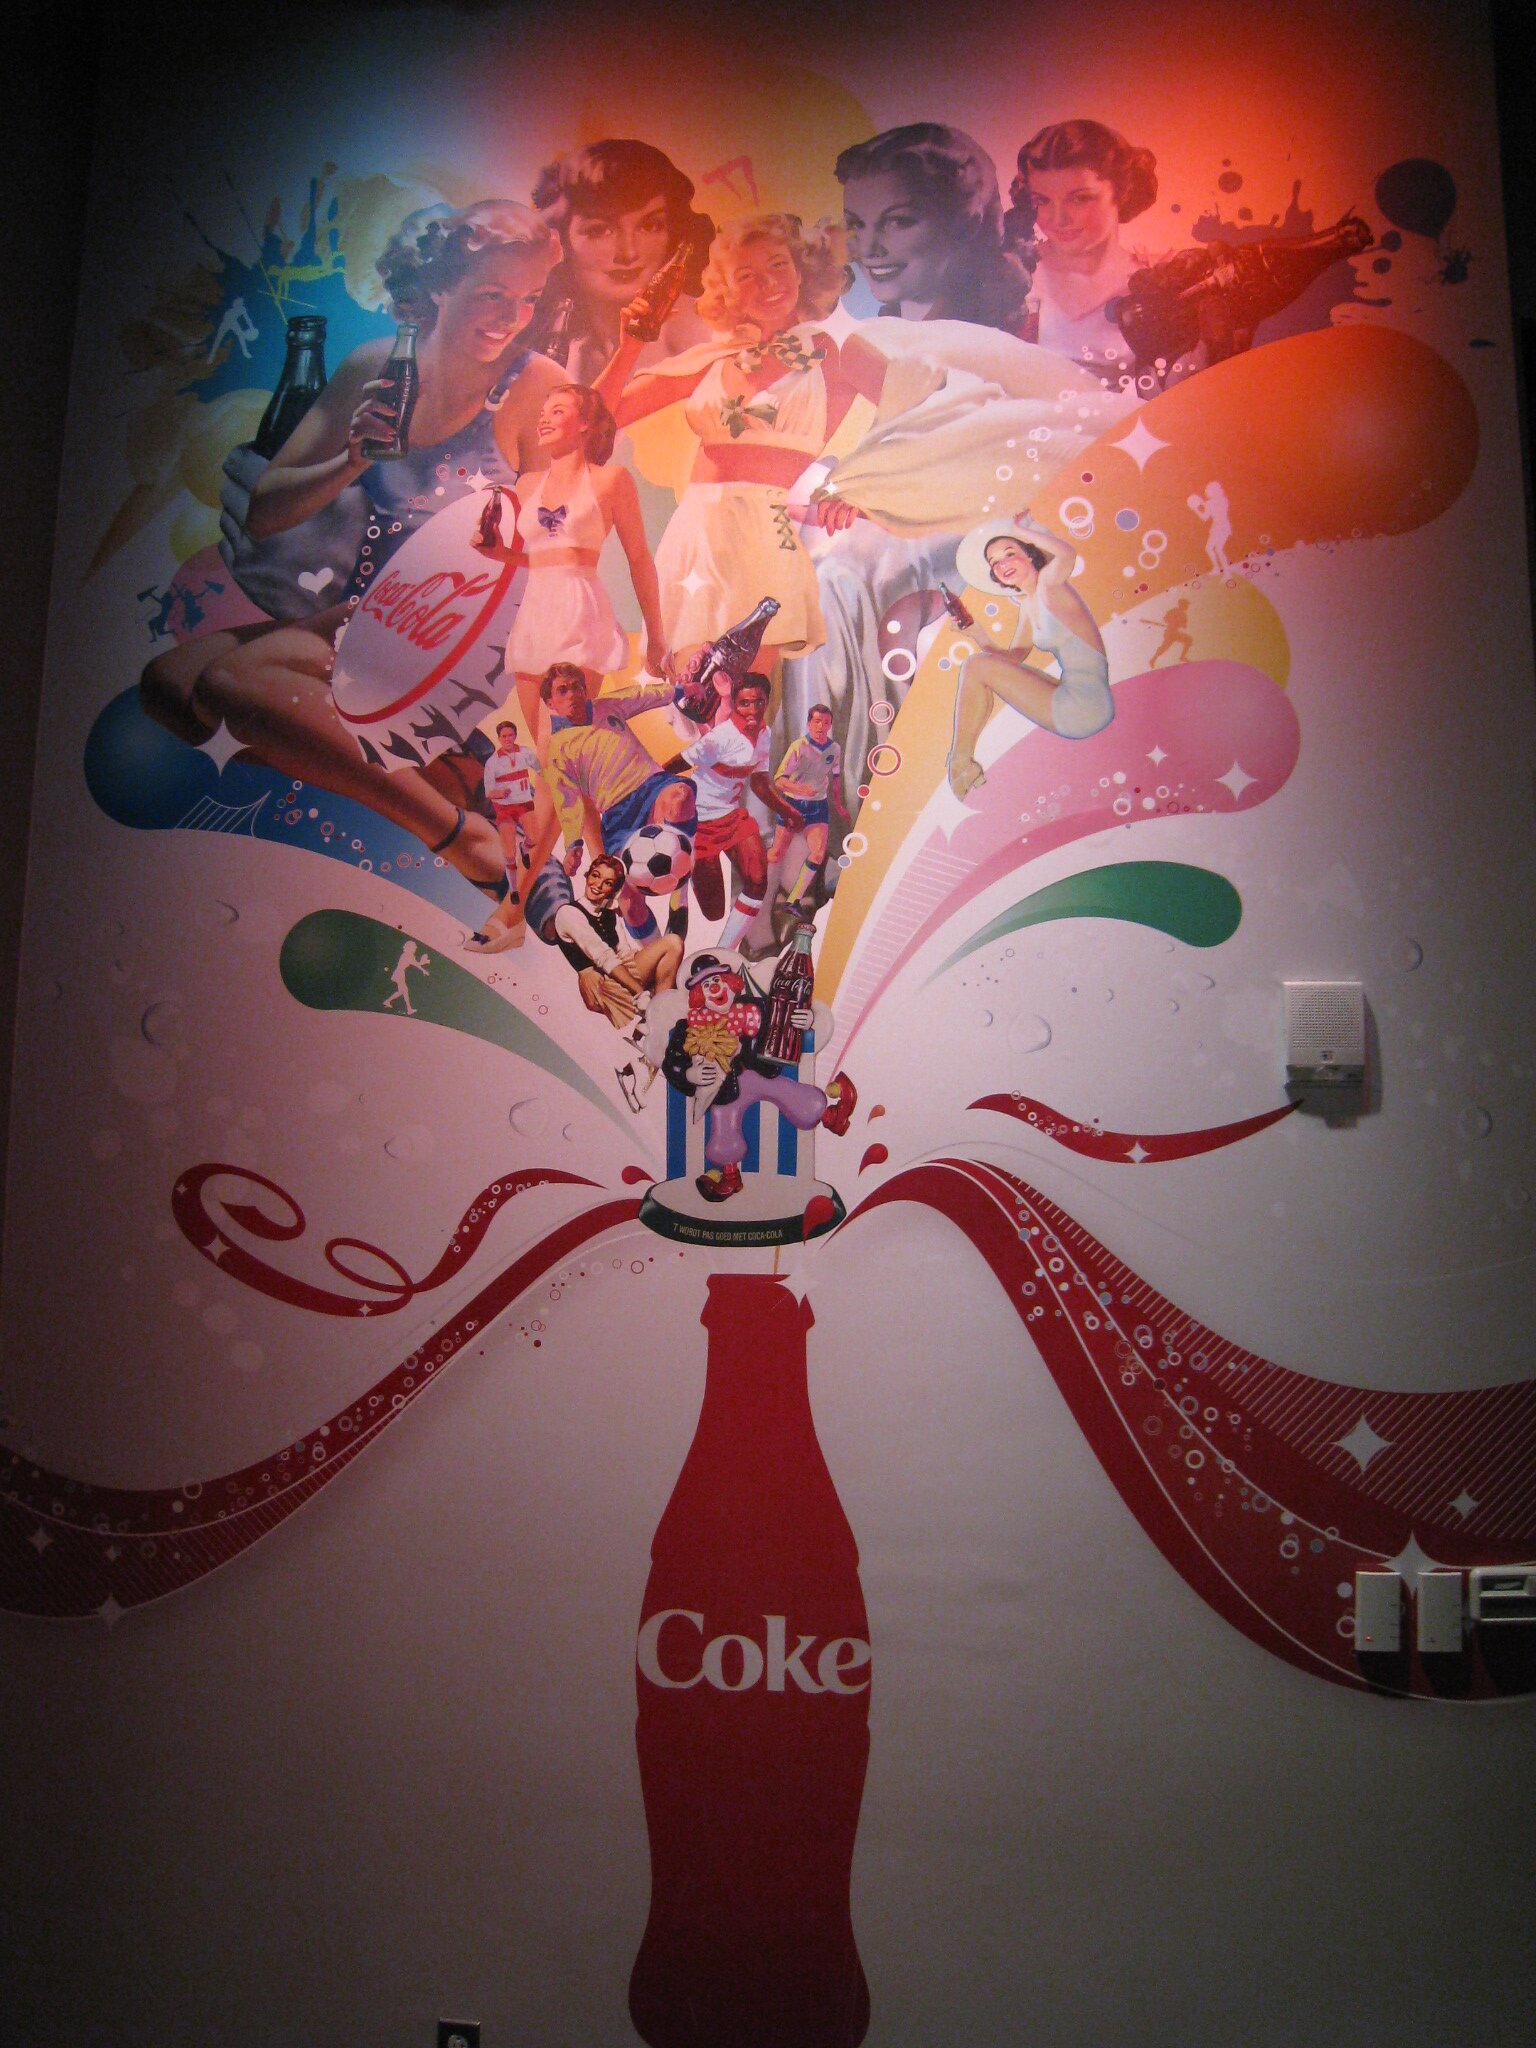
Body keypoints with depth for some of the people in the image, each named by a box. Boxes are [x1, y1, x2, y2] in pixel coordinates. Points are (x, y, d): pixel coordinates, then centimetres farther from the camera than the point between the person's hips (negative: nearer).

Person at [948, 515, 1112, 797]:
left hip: (1084, 709, -10)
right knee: (982, 668, 23)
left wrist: (1020, 530, -12)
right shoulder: (1028, 604, 17)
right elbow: (1013, 657, 22)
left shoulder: (1049, 584, -7)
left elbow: (1067, 553, -30)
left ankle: (960, 763, 3)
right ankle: (965, 763, 19)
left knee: (976, 667, -7)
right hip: (1074, 705, 10)